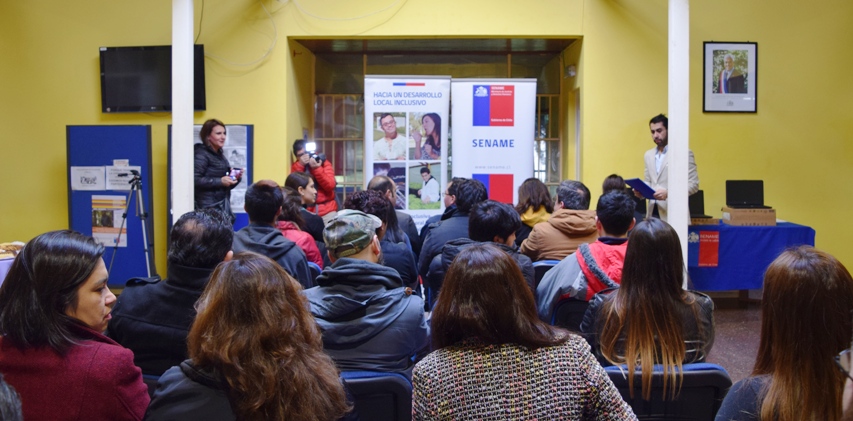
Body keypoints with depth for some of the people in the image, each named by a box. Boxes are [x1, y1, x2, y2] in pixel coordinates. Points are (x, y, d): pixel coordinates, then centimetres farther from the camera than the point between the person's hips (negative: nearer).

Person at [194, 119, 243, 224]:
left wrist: (236, 179, 4)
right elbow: (195, 180, -19)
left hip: (223, 208, 8)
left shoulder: (221, 155, 19)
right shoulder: (201, 154, -6)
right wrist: (220, 181, -19)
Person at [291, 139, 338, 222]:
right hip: (306, 210, 1)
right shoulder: (296, 166, 7)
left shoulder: (324, 163, 2)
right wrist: (300, 165, -14)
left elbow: (330, 186, -10)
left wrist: (316, 168, -17)